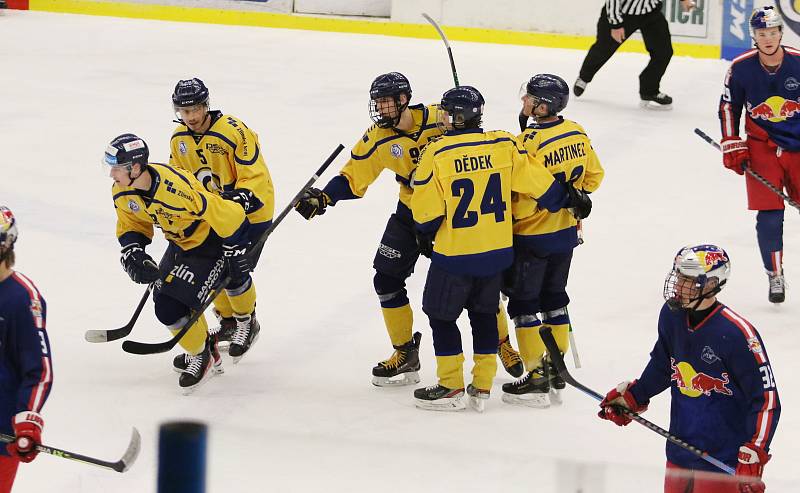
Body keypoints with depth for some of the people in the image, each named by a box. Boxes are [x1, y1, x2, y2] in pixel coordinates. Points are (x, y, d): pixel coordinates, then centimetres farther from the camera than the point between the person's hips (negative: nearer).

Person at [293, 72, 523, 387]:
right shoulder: (377, 139, -9)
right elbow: (354, 177, -4)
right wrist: (323, 198, -17)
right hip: (411, 214, 4)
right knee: (386, 278, -1)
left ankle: (502, 344, 23)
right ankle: (406, 354, 13)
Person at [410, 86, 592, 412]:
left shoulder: (437, 154, -17)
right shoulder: (504, 146, -6)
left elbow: (426, 210, -12)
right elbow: (536, 180, -1)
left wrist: (425, 234, 9)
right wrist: (566, 199, 17)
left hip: (454, 253, -5)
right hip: (496, 251, 5)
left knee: (441, 314, 11)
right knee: (484, 312, 19)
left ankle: (451, 387, 14)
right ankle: (482, 388, 20)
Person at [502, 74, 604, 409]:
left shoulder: (529, 143, -25)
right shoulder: (576, 133, -2)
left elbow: (522, 201, -23)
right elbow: (593, 176, 11)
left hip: (532, 238, -8)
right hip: (566, 231, 8)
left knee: (523, 303, 4)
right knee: (554, 297, 19)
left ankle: (536, 379, 7)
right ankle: (556, 370, 27)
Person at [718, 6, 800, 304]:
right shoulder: (741, 68, -9)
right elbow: (729, 105, 6)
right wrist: (731, 144, 1)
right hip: (761, 148, 0)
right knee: (769, 216, -8)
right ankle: (775, 276, 6)